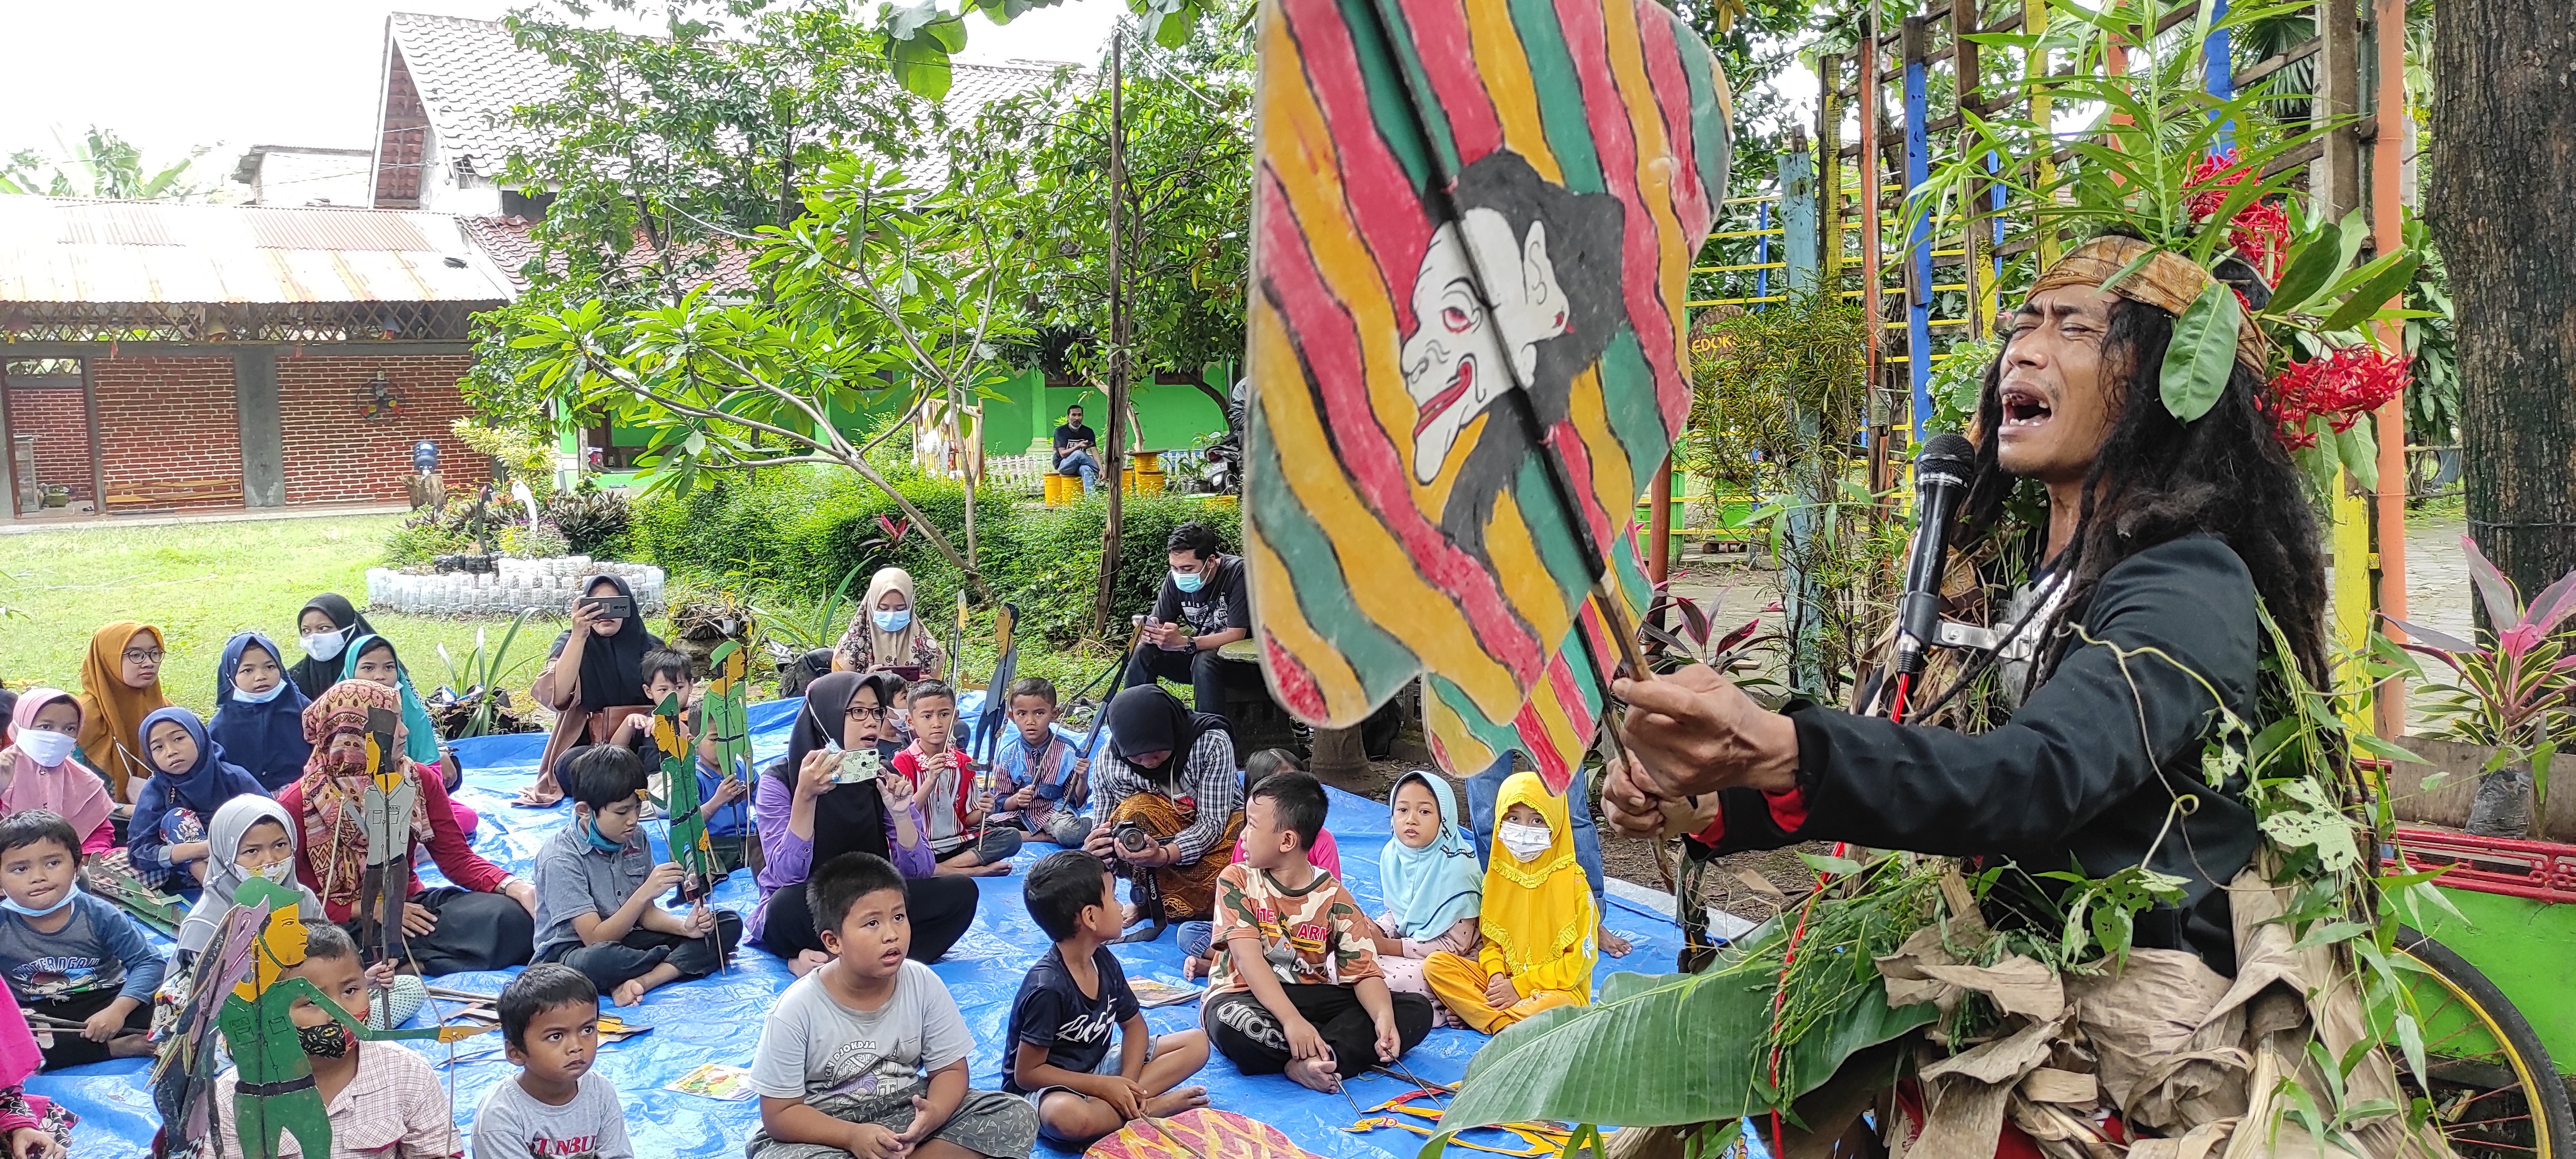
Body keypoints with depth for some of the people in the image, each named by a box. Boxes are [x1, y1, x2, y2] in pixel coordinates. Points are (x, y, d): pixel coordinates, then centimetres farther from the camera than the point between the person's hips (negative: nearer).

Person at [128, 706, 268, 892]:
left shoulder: (233, 777, -8)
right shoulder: (155, 792, -6)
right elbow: (137, 852, -16)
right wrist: (202, 848, -29)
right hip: (191, 874, 0)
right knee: (177, 818, -20)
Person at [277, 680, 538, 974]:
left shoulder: (418, 782, 3)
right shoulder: (298, 804, -8)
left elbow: (458, 858, 0)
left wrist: (516, 886, -19)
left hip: (410, 904, 4)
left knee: (516, 915, -25)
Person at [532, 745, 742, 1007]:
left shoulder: (635, 838, 0)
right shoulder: (561, 858, -19)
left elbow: (645, 914, 4)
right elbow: (595, 938, -23)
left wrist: (684, 927, -17)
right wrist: (645, 892, -31)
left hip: (624, 939, 7)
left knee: (728, 924, -8)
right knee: (598, 961, -45)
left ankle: (637, 982, -26)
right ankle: (686, 960, -15)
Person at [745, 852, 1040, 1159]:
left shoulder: (924, 985, -10)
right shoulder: (797, 1009, -19)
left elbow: (951, 1069, -1)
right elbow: (779, 1114, -13)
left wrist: (935, 1113, -24)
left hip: (906, 1115, 3)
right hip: (827, 1131, -3)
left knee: (1017, 1116, -14)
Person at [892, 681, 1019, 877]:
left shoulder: (964, 763, 9)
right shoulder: (903, 762, -4)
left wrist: (982, 811, -9)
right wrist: (931, 780, -21)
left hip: (957, 843, 5)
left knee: (1011, 836, -13)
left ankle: (944, 868, -19)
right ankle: (975, 870, -24)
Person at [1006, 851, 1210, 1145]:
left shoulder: (1104, 961, -2)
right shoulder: (1047, 988, -26)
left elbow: (1134, 1024, 9)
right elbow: (1027, 1073, -21)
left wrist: (1128, 1081, -11)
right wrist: (1103, 1086, -22)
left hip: (1095, 1068, 8)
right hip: (1045, 1087, -8)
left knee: (1197, 1043, 0)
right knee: (1070, 1116, -45)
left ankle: (1127, 1102, -16)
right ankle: (1150, 1105, -20)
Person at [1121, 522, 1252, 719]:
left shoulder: (1237, 573, -22)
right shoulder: (1175, 578, -4)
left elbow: (1236, 635, -26)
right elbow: (1159, 622, -2)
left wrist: (1183, 642, -36)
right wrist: (1151, 631, -28)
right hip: (1197, 651, 6)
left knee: (1204, 660, -35)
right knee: (1144, 653, -16)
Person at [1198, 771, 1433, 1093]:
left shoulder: (1334, 897, 0)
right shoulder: (1237, 881, -5)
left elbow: (1364, 970, -6)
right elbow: (1248, 957, -18)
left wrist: (1384, 1017, -30)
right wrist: (1291, 1021, -33)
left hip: (1313, 997, 3)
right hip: (1248, 999, -3)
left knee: (1417, 1009, -14)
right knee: (1227, 1021, -40)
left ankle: (1309, 1061, -31)